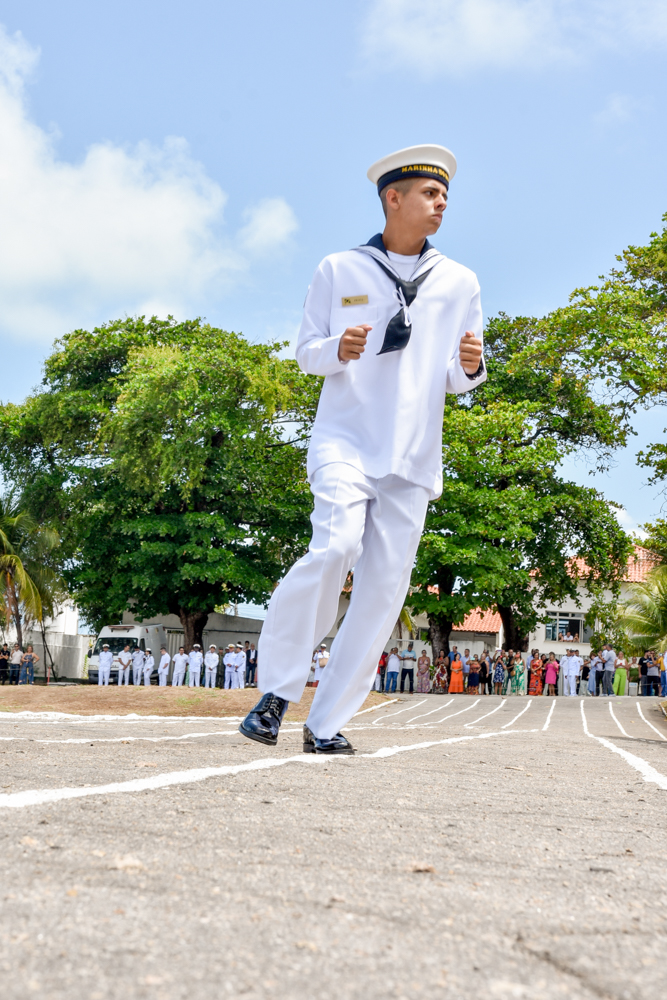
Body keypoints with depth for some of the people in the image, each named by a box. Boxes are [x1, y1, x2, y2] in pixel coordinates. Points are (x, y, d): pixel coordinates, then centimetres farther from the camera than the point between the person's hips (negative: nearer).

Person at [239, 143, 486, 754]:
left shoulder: (460, 284, 13)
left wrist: (470, 367, -9)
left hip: (412, 456, 3)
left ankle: (327, 723, 5)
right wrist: (338, 349, -13)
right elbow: (305, 353, 10)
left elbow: (454, 379, 15)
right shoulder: (338, 271, 8)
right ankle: (278, 688, -8)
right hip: (345, 439, -3)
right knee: (335, 548, -25)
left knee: (384, 589, -3)